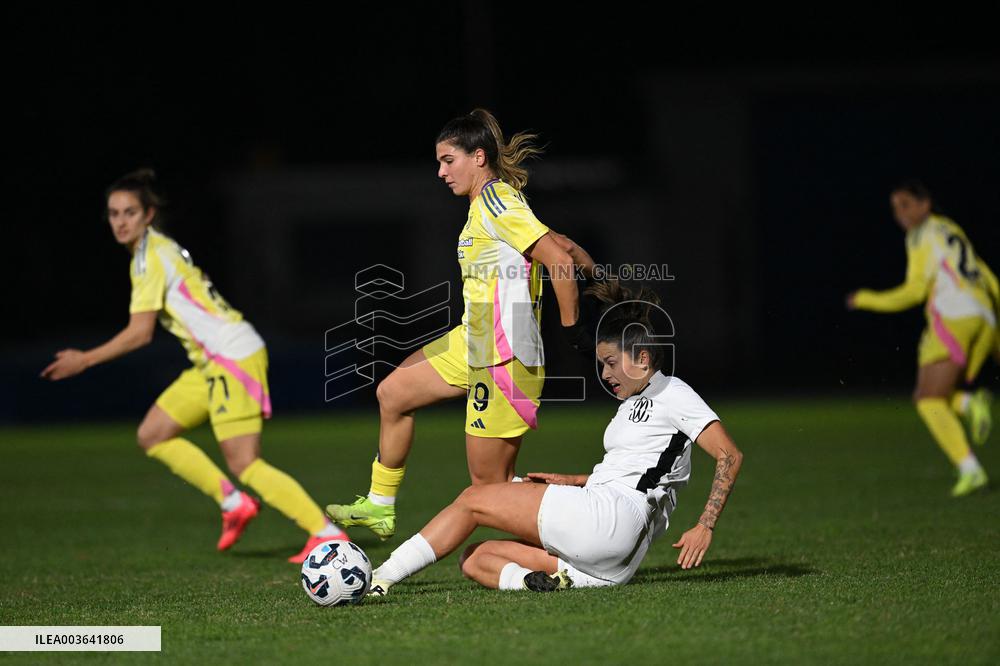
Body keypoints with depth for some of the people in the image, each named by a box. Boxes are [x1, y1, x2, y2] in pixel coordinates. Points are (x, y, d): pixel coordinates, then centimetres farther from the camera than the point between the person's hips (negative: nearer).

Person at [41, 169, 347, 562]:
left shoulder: (150, 257, -13)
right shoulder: (159, 250, 16)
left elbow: (139, 334, -15)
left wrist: (84, 360, -7)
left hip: (233, 354, -10)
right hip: (212, 361, 10)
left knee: (244, 466, -13)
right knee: (152, 435, 10)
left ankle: (327, 533, -11)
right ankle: (232, 503, 9)